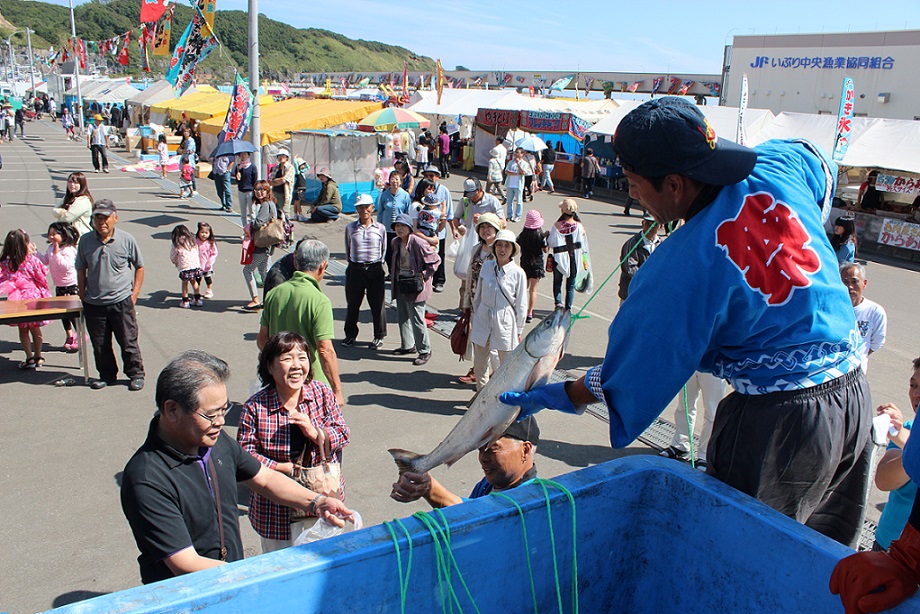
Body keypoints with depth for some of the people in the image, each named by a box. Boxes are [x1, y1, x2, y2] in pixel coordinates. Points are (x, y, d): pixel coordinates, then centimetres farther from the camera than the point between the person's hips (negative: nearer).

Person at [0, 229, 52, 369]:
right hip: (34, 296, -1)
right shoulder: (31, 260, -12)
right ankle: (38, 357, 22)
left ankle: (29, 358, 12)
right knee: (35, 329, 12)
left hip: (17, 300, 1)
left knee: (23, 330, 13)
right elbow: (42, 274, -1)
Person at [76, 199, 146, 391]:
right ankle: (107, 375, 30)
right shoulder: (85, 241, 1)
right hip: (93, 303, 3)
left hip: (121, 302, -2)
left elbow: (139, 267, 5)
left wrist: (134, 293, -1)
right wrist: (83, 296, 5)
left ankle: (136, 374, 21)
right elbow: (81, 270, 10)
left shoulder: (126, 240, -5)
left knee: (128, 341, 5)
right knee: (100, 344, 13)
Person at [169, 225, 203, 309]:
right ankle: (198, 299, 29)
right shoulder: (193, 242, 11)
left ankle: (185, 302, 19)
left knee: (185, 283, 14)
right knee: (194, 282, 23)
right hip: (196, 266, 4)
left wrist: (176, 263, 31)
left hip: (184, 267, -4)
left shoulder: (177, 246, -1)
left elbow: (172, 258, 10)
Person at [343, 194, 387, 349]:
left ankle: (379, 336, 20)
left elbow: (383, 250, 10)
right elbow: (347, 250, 13)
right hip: (355, 270, 1)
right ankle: (350, 335, 27)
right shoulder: (350, 228, 3)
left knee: (377, 304, 5)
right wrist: (353, 263, 9)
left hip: (375, 270, -1)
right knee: (352, 303, 10)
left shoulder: (380, 228, 1)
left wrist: (377, 264, 6)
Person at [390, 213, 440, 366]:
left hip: (415, 287, -8)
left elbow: (435, 260, -13)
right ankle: (408, 346, 33)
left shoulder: (418, 243, -17)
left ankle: (425, 351, 8)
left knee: (417, 319, -4)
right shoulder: (395, 242, 7)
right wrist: (394, 276, 15)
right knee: (402, 317, 16)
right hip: (400, 285, 8)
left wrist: (424, 276, -13)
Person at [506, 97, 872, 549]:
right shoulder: (783, 164, -7)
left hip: (775, 418, -7)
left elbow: (632, 372, -13)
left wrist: (556, 397, 1)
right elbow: (824, 170, 21)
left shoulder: (682, 268, -24)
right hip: (854, 390, 8)